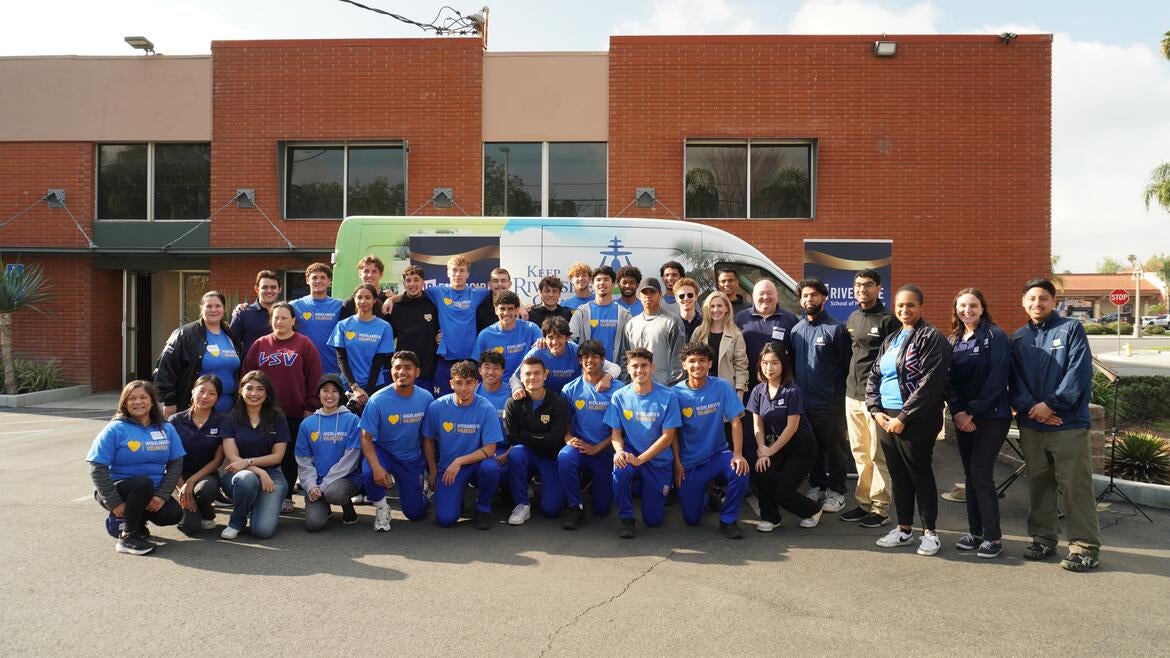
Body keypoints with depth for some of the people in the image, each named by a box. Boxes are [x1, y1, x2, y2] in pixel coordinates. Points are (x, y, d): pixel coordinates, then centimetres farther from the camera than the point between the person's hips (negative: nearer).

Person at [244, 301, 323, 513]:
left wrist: (311, 408, -6)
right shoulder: (259, 345, 7)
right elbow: (247, 375, 9)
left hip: (295, 414, -2)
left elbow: (314, 378, -3)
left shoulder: (304, 345, -1)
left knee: (290, 456, 6)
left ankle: (286, 496, 18)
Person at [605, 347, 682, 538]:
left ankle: (657, 492, 35)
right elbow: (615, 432, 0)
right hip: (630, 454, 1)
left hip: (658, 460, -1)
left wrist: (639, 459, -21)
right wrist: (619, 451, -24)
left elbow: (668, 436, -13)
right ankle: (627, 519, -12)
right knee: (619, 470, -35)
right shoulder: (619, 396, -5)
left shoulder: (668, 397, -12)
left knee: (653, 519, 0)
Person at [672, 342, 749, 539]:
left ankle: (728, 520, -6)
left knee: (741, 471, -32)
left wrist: (737, 454, -22)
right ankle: (708, 496, 36)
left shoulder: (722, 387, -9)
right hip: (689, 462, 0)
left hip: (717, 454, 0)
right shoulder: (677, 392, -10)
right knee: (691, 519, -1)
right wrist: (677, 462, -7)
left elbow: (735, 421, -10)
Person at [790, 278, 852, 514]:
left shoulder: (835, 329, -8)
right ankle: (816, 486, 29)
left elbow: (845, 365, -8)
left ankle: (836, 491, 18)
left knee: (834, 448, 6)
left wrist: (836, 392, -10)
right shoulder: (796, 329, 8)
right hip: (803, 401, 5)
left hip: (830, 403, -5)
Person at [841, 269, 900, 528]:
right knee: (859, 452, 12)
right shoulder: (852, 318, 15)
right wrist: (847, 383, 15)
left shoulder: (888, 320, -6)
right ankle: (863, 503, 22)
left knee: (878, 455, -2)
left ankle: (880, 509, 7)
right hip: (852, 395, 7)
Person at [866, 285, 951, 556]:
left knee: (920, 474, 2)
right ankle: (904, 529, 24)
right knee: (898, 475, 13)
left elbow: (930, 382, -16)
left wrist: (903, 417, -17)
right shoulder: (890, 341, 15)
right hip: (886, 418, 7)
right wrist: (876, 410, -1)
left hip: (916, 420, -7)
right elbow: (873, 377, 15)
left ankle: (930, 532, 15)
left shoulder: (931, 338, -7)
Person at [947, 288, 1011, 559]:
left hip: (991, 417, -6)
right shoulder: (954, 340, 11)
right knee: (970, 475, 10)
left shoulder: (995, 337, -7)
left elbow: (996, 379, -14)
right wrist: (957, 411, -8)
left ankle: (993, 537, 4)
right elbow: (949, 379, 7)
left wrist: (972, 411, -16)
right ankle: (974, 532, 19)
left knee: (981, 475, -7)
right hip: (963, 418, 6)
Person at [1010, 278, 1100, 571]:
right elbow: (1015, 380, 7)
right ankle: (1043, 538, 22)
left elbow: (1079, 372, -10)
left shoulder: (1071, 329, -1)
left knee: (1076, 486, -3)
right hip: (1031, 425, 5)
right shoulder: (1018, 338, 12)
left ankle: (1086, 547, 5)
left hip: (1068, 423, -4)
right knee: (1039, 484, 12)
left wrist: (1051, 404, -15)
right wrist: (1029, 407, -10)